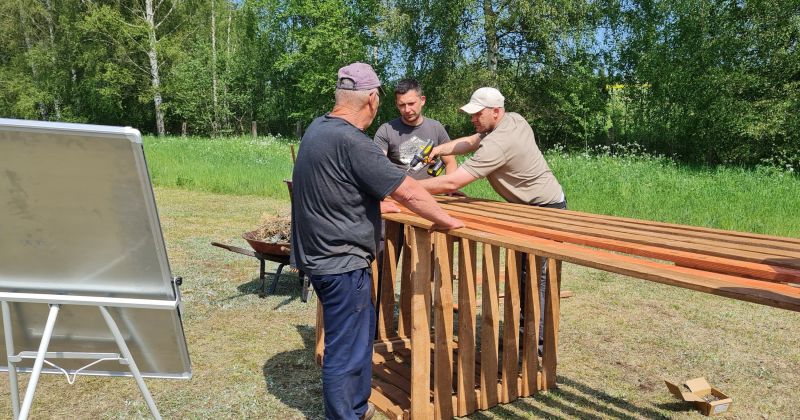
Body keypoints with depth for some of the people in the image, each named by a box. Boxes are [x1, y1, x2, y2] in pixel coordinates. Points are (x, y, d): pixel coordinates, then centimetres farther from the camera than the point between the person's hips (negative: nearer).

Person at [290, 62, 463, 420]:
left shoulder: (318, 128, 6)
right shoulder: (351, 142, -23)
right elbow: (409, 193, -21)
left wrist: (372, 206, 30)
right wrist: (446, 220, -7)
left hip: (321, 254, 10)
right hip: (341, 261, -10)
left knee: (363, 329, 24)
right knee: (346, 350, 4)